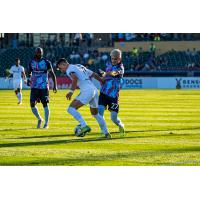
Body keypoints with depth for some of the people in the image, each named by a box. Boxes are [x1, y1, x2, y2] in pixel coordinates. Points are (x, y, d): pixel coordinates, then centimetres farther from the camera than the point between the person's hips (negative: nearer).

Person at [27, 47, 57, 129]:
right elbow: (29, 72, 18)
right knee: (32, 104, -3)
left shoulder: (46, 62, -3)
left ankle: (46, 123, 7)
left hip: (44, 87, -3)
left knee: (45, 104, -3)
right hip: (34, 87, 3)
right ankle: (39, 119, 20)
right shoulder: (31, 62, 6)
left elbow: (52, 74, 1)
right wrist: (29, 79, -3)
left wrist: (55, 85, -4)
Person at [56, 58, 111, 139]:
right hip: (94, 90, 9)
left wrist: (71, 91, -22)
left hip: (87, 90, -9)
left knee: (71, 109, -12)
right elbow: (94, 75, 31)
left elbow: (75, 78, -19)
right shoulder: (80, 66, 27)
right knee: (95, 114, 24)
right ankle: (106, 133, 25)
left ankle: (84, 126, -25)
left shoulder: (69, 69, 2)